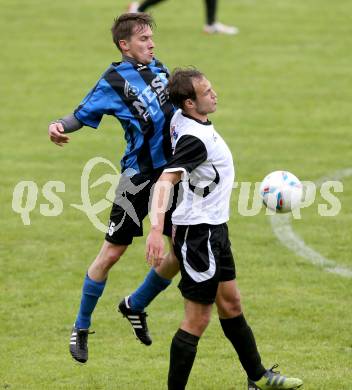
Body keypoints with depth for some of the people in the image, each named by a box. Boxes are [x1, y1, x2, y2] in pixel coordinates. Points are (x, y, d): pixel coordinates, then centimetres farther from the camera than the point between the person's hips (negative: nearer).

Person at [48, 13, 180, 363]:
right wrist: (60, 125, -28)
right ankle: (81, 328, 13)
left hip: (171, 172, 6)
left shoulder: (158, 70, 9)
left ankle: (135, 306, 29)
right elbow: (84, 113, -10)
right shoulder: (114, 80, -9)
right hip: (139, 176, -6)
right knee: (111, 253, -2)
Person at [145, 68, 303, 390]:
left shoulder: (182, 120, 1)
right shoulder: (195, 139, -27)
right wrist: (156, 230, -49)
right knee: (198, 318, -5)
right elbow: (165, 182, -37)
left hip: (214, 229, 10)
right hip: (199, 233, -10)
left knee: (230, 303, 21)